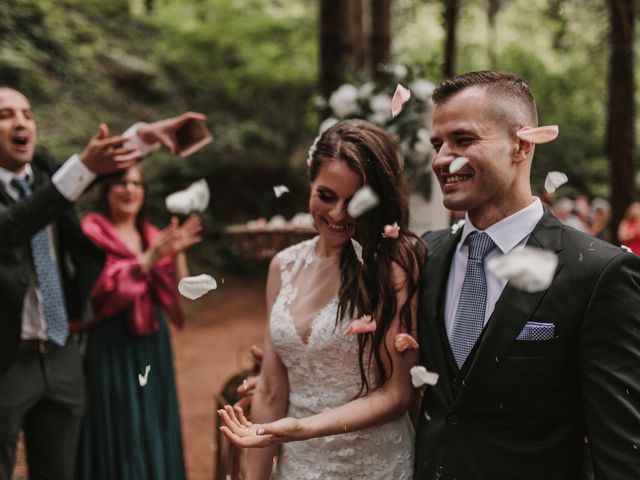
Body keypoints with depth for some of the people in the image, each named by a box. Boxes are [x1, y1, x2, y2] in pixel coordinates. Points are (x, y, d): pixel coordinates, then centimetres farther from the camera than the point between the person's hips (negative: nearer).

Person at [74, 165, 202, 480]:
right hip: (111, 343, -6)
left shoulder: (153, 235, 13)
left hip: (151, 342, 6)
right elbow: (100, 288, -17)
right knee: (118, 430, -3)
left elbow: (177, 291, 5)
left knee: (153, 425, 10)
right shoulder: (92, 231, -5)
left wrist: (177, 253, -11)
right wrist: (148, 259, -24)